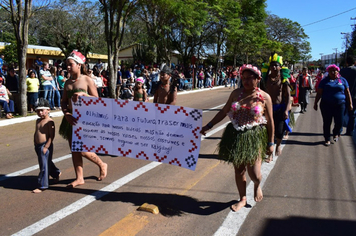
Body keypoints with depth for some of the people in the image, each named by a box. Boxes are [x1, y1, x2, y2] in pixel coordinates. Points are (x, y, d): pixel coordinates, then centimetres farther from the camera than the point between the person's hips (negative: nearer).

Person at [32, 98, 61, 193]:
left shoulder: (49, 121, -14)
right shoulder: (38, 121, 13)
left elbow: (51, 136, -18)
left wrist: (46, 147, -20)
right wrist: (35, 144, 16)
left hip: (45, 146, -9)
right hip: (38, 146, 9)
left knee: (44, 166, -3)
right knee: (47, 163, 23)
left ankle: (42, 186, 4)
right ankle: (56, 173, 46)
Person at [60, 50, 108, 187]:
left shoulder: (87, 80, -5)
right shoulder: (67, 83, 11)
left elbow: (96, 99, -8)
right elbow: (64, 102, 8)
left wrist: (83, 95, -22)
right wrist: (66, 114, -10)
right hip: (71, 119, 6)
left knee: (82, 150, -8)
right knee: (74, 149, 7)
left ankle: (102, 165, 18)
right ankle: (79, 178, 19)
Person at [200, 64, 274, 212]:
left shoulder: (264, 97, -3)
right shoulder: (236, 93, 4)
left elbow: (270, 122, 1)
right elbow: (224, 112, 9)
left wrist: (270, 143, 1)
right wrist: (208, 126, 4)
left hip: (255, 138, -3)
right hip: (235, 136, 3)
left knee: (254, 174, -7)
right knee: (238, 170, 11)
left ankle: (257, 186, 32)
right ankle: (242, 199, 33)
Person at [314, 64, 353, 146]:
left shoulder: (342, 80, 9)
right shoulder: (324, 81, 5)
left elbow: (347, 93, 11)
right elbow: (319, 93, 6)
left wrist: (350, 104, 8)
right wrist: (315, 103, 3)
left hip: (340, 105, 1)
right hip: (326, 105, -1)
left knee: (339, 122, 0)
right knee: (327, 123, 3)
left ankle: (336, 133, 31)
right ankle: (327, 139, 18)